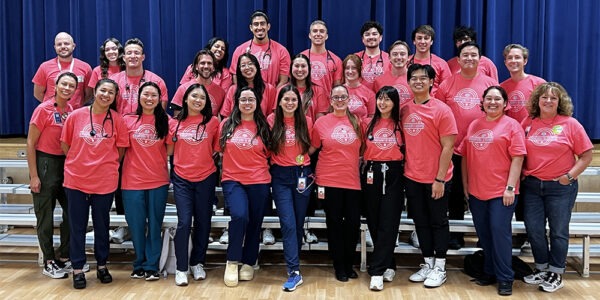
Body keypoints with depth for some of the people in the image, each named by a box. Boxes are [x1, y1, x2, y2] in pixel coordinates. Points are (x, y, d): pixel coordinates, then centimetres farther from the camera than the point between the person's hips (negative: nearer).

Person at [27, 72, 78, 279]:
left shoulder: (72, 111, 4)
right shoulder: (44, 109, -11)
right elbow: (30, 143, -10)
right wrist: (33, 176, -13)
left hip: (65, 164, 6)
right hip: (45, 163, -6)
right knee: (45, 216, 3)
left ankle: (65, 256, 25)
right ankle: (49, 262, 14)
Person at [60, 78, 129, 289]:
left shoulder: (117, 120, -2)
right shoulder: (76, 116, -2)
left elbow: (121, 149, 5)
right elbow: (65, 145, 6)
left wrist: (108, 167, 3)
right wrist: (79, 164, 7)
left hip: (105, 181, 0)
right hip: (76, 179, 0)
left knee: (102, 225, 12)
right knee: (77, 226, 7)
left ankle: (102, 265, 27)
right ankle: (78, 269, 18)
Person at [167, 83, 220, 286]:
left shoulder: (213, 122, -1)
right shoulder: (175, 123, 1)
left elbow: (217, 148, 6)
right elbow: (169, 150, 8)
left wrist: (204, 159, -4)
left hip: (206, 178, 1)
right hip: (181, 179, 0)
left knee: (203, 222, 9)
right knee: (184, 223, -5)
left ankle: (197, 263, 26)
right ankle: (181, 268, 7)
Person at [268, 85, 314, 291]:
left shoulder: (307, 122, 1)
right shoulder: (272, 121, -2)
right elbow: (267, 147, 5)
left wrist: (302, 158, 1)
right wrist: (275, 161, -4)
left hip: (303, 174, 2)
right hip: (281, 176, -2)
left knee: (299, 222, 9)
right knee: (288, 223, -9)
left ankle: (293, 263, 26)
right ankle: (294, 272, -8)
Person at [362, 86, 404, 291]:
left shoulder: (400, 123, 4)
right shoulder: (369, 123, 8)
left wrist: (402, 167, -5)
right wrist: (366, 167, 3)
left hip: (393, 174, -2)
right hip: (372, 174, 2)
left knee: (388, 223, -6)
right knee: (374, 222, 6)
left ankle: (377, 271, -4)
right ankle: (388, 265, 22)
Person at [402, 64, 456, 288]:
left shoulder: (441, 110, -9)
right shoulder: (404, 110, 6)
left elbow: (448, 147, -12)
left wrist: (440, 179, -15)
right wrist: (404, 169, 4)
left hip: (435, 179, -5)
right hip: (412, 178, 5)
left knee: (438, 223, 7)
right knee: (421, 222, 14)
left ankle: (440, 268, 19)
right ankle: (428, 264, 27)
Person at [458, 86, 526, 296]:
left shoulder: (511, 125, -2)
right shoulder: (474, 125, 12)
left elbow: (517, 158, -9)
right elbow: (465, 156, 14)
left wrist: (510, 188, -15)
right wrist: (465, 184, 10)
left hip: (502, 192, -5)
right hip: (476, 191, 5)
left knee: (500, 231, -5)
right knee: (483, 234, 12)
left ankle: (505, 278, 7)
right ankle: (490, 272, 27)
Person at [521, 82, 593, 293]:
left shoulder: (570, 124, -4)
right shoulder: (528, 123, 4)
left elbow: (586, 156, -3)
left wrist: (570, 176, -11)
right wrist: (521, 174, 0)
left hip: (561, 187, -3)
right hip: (532, 185, 3)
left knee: (558, 231, 7)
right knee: (533, 230, 8)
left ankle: (556, 274, 20)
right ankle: (542, 269, 27)